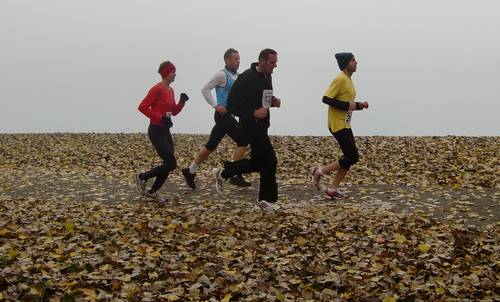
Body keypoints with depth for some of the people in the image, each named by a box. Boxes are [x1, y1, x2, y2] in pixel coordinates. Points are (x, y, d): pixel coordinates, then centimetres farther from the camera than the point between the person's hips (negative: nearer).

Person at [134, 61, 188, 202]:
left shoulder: (170, 90, 11)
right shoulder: (157, 89, -15)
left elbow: (174, 111, 19)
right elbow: (142, 107, -18)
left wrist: (182, 101, 1)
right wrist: (161, 118, -23)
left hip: (165, 131, 9)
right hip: (156, 131, -9)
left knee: (169, 164, 10)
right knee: (171, 164, -9)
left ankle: (152, 191, 23)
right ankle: (142, 177, 8)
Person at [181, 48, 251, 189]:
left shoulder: (237, 76, 14)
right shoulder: (222, 75, -10)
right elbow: (205, 89, -11)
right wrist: (216, 105, -16)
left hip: (228, 115, 8)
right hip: (223, 114, -8)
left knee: (211, 145, 12)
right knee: (243, 141, -9)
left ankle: (190, 171, 20)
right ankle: (235, 175, -4)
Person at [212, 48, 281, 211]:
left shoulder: (267, 77, 10)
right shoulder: (246, 78, -17)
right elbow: (232, 105, -19)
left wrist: (273, 101, 3)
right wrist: (253, 113, -26)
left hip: (261, 126, 10)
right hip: (251, 126, -9)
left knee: (258, 162, 12)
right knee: (270, 161, -8)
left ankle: (223, 173, 25)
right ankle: (268, 199, 6)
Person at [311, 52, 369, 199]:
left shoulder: (348, 80, 15)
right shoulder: (340, 79, -16)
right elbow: (326, 99, -22)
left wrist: (359, 105, 6)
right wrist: (347, 105, -21)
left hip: (345, 125, 10)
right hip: (337, 125, -10)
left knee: (349, 158, 8)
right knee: (353, 157, -10)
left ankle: (332, 190, 13)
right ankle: (320, 171, 1)